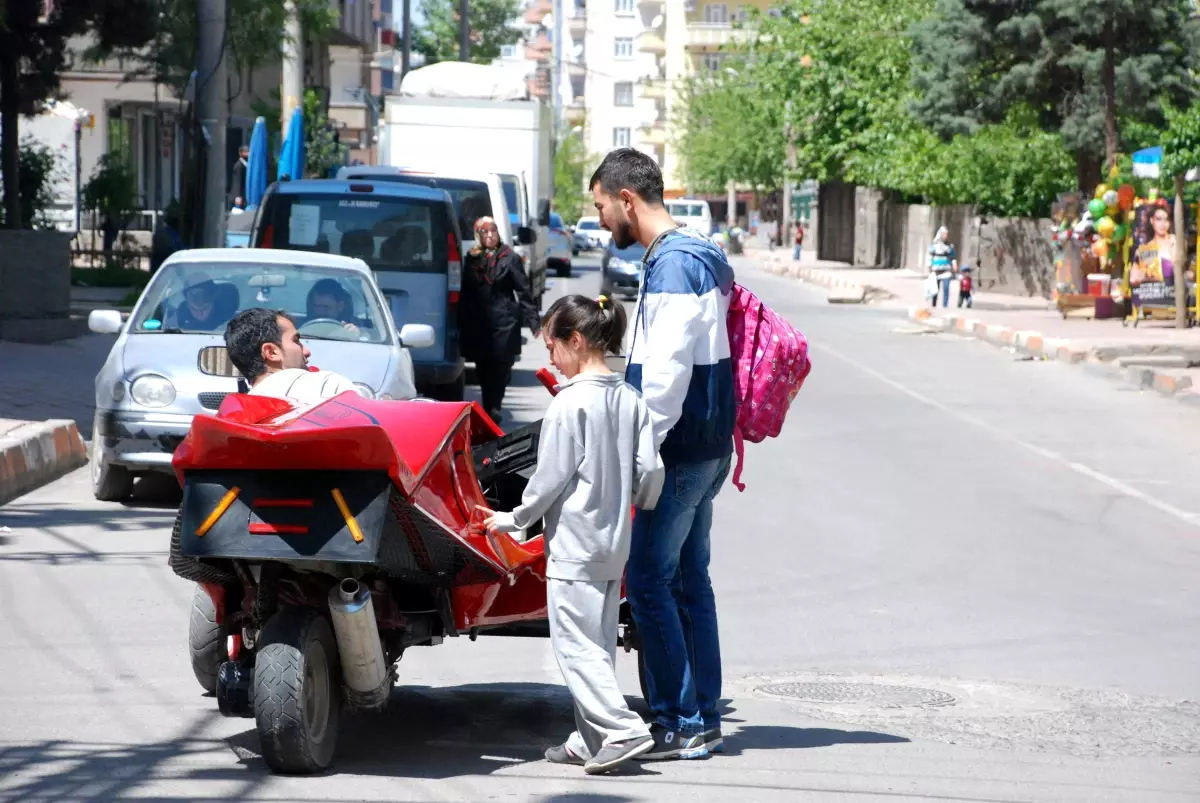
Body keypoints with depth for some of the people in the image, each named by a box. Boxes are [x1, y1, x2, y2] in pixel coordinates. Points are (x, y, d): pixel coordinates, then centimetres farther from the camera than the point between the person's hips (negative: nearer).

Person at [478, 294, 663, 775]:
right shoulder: (631, 401, 5)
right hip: (615, 542, 8)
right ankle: (591, 740, 17)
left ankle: (621, 730, -15)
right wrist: (635, 504, 24)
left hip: (574, 543, -8)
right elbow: (649, 470, 4)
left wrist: (513, 520, 0)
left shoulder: (569, 404, -15)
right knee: (599, 641, 13)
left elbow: (551, 478, -13)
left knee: (575, 642, -5)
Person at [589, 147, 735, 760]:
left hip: (680, 451, -10)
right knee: (689, 580, 13)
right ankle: (703, 719, 16)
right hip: (707, 448, 10)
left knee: (649, 581, -7)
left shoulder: (672, 263, -17)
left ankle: (679, 724, -6)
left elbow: (667, 371, -23)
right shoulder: (703, 254, 15)